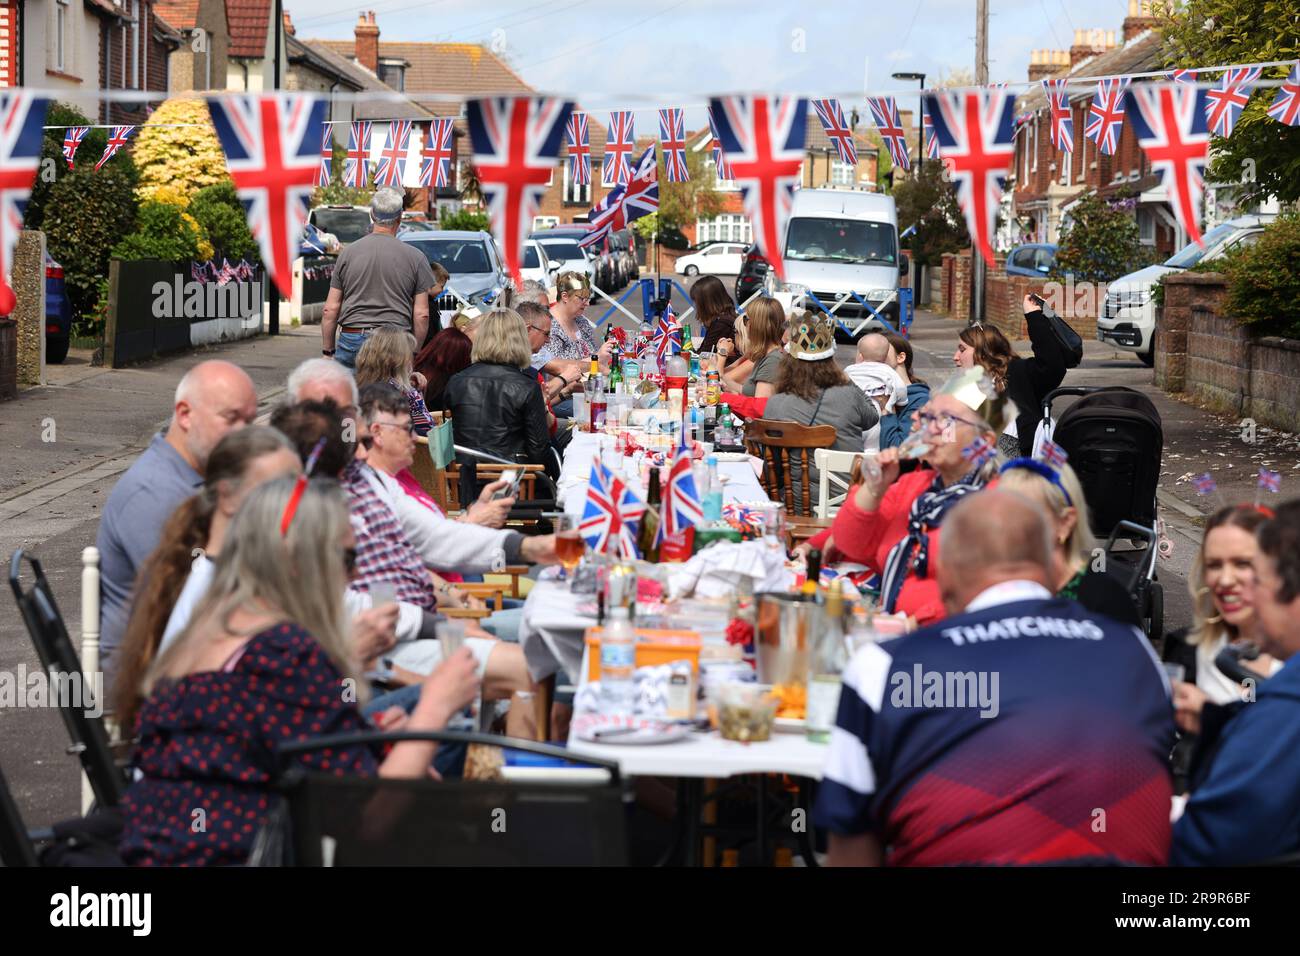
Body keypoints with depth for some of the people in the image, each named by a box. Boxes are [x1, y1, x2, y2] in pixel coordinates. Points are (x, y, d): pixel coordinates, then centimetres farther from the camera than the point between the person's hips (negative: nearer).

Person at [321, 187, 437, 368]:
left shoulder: (348, 252, 7)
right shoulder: (415, 257, 2)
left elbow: (330, 310, 7)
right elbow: (421, 315, 0)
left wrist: (327, 351, 15)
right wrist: (415, 352, 11)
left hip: (351, 339, 1)